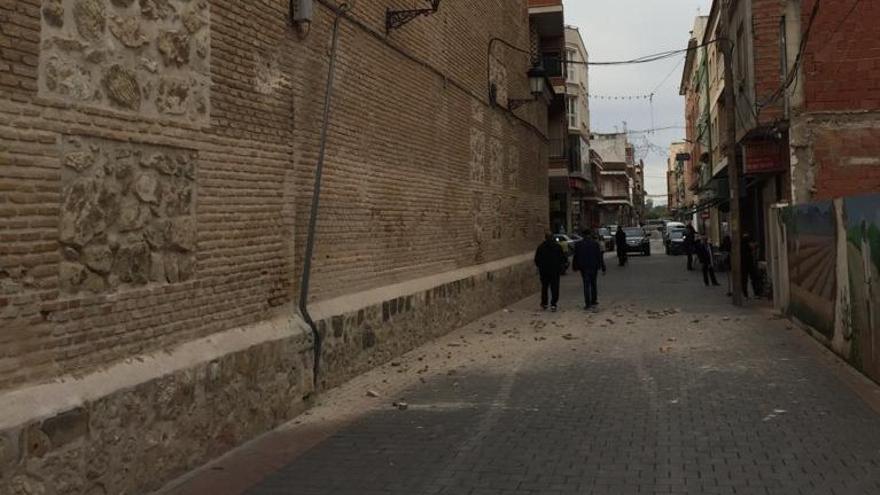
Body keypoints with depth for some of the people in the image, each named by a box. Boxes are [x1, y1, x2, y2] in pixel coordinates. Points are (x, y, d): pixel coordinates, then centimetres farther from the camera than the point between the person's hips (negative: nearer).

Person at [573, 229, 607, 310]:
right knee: (593, 283, 16)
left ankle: (587, 303, -4)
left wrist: (575, 267, 13)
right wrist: (603, 268, 0)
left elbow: (576, 257, 3)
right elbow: (600, 257, -3)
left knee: (586, 285, 0)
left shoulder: (579, 245, -2)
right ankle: (593, 301, 21)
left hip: (584, 267, -1)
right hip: (594, 267, 1)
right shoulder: (595, 244, -4)